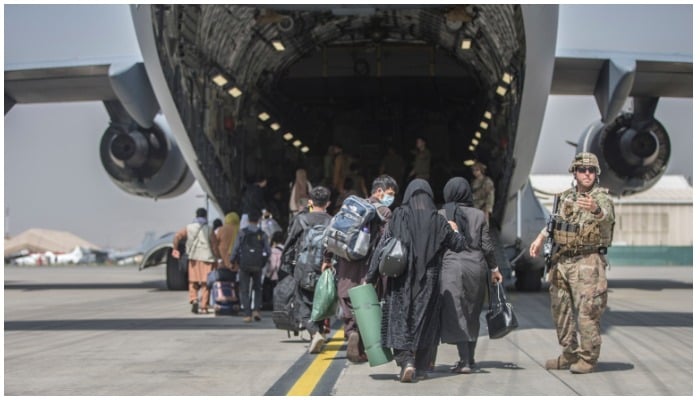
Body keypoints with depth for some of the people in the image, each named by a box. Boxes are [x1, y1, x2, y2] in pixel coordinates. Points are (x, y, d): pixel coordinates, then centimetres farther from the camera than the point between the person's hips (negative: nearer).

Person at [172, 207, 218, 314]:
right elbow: (214, 246, -4)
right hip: (206, 257, -1)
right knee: (205, 284, 4)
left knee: (193, 282, 13)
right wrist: (215, 259, 3)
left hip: (193, 258, 1)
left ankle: (193, 300, -9)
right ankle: (204, 307, 3)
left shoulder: (189, 228, 6)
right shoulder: (209, 230, 2)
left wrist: (175, 249, 5)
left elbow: (177, 236, -7)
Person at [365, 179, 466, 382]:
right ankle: (421, 367, 16)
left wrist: (370, 278, -1)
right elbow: (459, 245, 8)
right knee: (425, 322, 11)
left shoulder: (398, 217, -4)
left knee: (400, 320, 2)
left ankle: (405, 360, -17)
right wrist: (455, 230, 30)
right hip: (428, 282, 1)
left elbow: (382, 247, -6)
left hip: (401, 280, -1)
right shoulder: (438, 220, 0)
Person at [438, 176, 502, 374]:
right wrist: (494, 269, 15)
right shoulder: (479, 215, 4)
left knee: (456, 314, -2)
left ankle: (464, 361, -9)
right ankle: (470, 359, 20)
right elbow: (487, 245, 5)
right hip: (477, 266, 3)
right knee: (472, 315, 14)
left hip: (451, 266, -3)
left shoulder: (441, 215, -1)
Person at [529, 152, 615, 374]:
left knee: (587, 312, -7)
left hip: (587, 262, -7)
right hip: (561, 261, 7)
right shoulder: (566, 197, 10)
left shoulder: (601, 198, -10)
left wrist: (596, 210, -55)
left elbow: (607, 217, -33)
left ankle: (589, 359, 4)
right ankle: (570, 354, 26)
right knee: (560, 310, 13)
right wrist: (540, 238, 16)